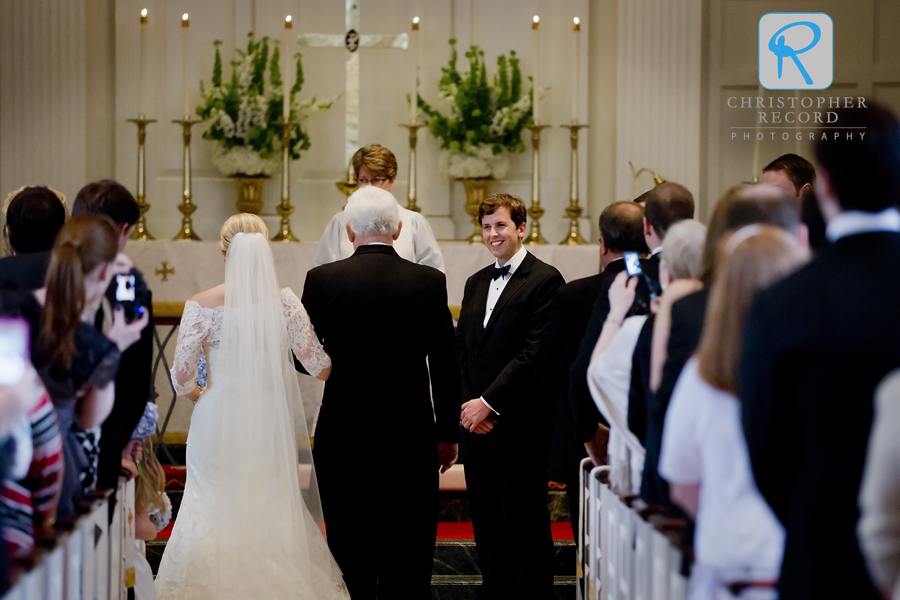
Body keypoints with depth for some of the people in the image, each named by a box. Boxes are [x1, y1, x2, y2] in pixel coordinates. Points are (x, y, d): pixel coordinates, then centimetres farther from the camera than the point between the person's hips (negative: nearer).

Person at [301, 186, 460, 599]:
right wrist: (448, 433, 9)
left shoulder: (322, 280, -5)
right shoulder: (429, 281, -4)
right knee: (408, 552, 1)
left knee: (349, 552, 10)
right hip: (410, 438, 0)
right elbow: (445, 365, -1)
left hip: (342, 437, 0)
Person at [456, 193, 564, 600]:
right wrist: (468, 403, -1)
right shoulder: (476, 283, 17)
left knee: (525, 527, -2)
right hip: (477, 426, 7)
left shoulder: (545, 280, -7)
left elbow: (535, 353, -14)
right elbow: (461, 349, 14)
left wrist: (489, 403, -15)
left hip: (520, 427, -7)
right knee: (487, 527, 11)